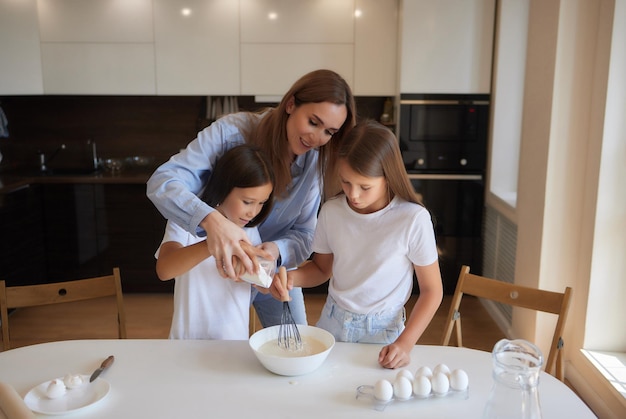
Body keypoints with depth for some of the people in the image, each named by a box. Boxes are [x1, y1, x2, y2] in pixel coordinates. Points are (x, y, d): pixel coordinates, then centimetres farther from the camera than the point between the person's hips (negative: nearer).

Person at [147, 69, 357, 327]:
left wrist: (277, 251, -37)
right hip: (222, 271, -2)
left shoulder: (316, 161, -15)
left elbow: (304, 235, -13)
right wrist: (210, 219, -54)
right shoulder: (233, 131, -27)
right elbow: (162, 182, -34)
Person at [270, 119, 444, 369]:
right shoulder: (331, 211, -8)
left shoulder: (414, 219, -19)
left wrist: (405, 343, -18)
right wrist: (293, 277, -12)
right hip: (332, 324, 3)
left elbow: (432, 290, -9)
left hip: (382, 332, -3)